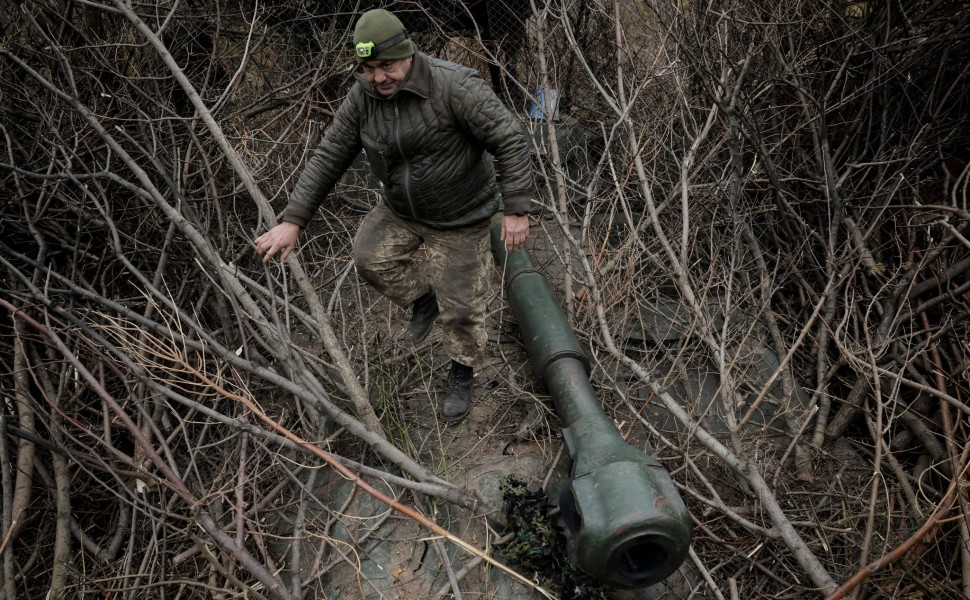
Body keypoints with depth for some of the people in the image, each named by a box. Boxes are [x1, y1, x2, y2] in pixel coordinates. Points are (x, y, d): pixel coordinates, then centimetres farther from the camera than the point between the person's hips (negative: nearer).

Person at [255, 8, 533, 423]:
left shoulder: (454, 86, -30)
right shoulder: (363, 95, -12)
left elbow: (510, 141, -25)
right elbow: (329, 156, -7)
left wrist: (516, 209, -27)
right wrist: (293, 221, -11)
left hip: (459, 217, -5)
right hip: (400, 208, 5)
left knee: (459, 306, 3)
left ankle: (462, 377, 31)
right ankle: (422, 301, 27)